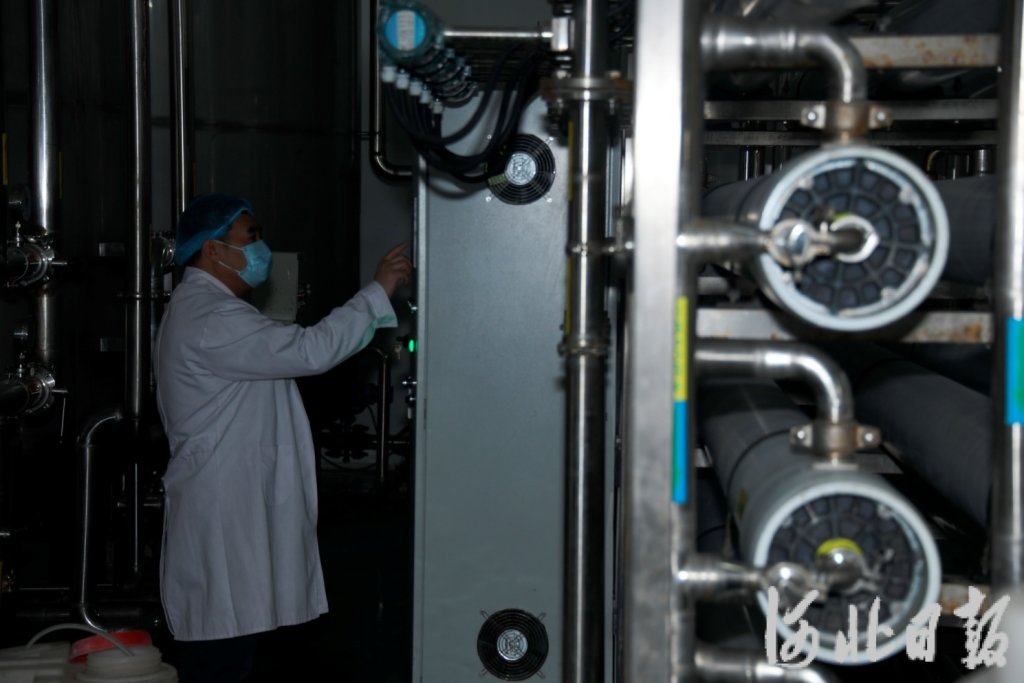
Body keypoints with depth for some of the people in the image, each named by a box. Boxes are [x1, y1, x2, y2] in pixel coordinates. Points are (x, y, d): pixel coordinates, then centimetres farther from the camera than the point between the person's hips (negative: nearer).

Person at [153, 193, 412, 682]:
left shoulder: (200, 310, 20)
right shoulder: (211, 318, -17)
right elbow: (309, 350, -25)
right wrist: (379, 290, -18)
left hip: (230, 514, 11)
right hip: (221, 519, -11)